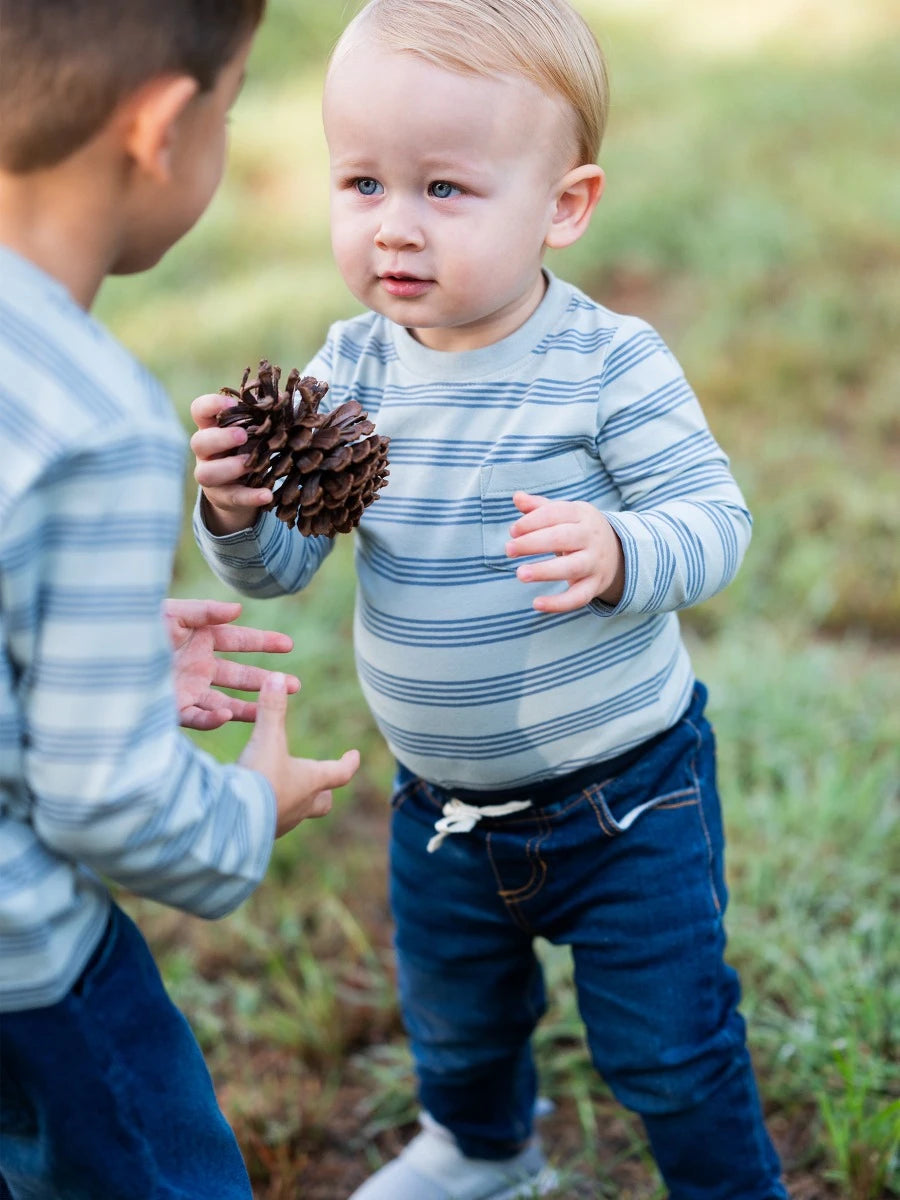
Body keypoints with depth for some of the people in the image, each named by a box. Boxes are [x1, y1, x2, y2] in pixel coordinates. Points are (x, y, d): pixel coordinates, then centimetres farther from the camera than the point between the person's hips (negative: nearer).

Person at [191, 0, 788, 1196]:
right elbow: (283, 565, -7)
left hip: (623, 792, -5)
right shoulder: (352, 368, -8)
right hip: (444, 804, 5)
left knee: (667, 1044, 9)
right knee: (453, 1014, 28)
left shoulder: (610, 364, -20)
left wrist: (619, 554, -40)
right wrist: (236, 512, -29)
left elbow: (713, 516, -19)